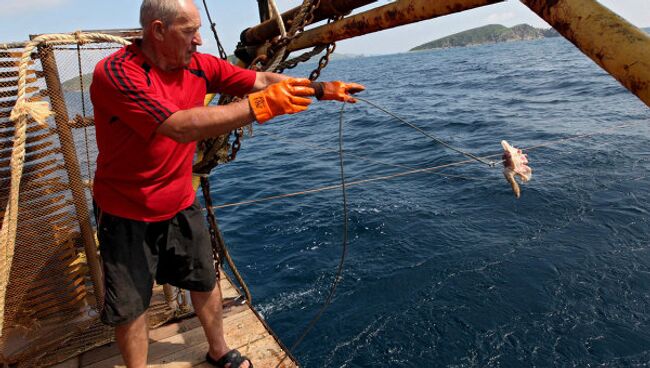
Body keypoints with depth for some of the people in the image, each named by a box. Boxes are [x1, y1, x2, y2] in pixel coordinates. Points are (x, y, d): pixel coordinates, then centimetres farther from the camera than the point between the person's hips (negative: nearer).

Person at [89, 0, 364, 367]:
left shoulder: (199, 65, -6)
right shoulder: (115, 73, -25)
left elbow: (260, 79, -3)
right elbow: (181, 127, -36)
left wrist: (321, 88, -13)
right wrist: (260, 106, -37)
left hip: (181, 203, 6)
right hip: (127, 213, -5)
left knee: (206, 282, 17)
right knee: (130, 304, 8)